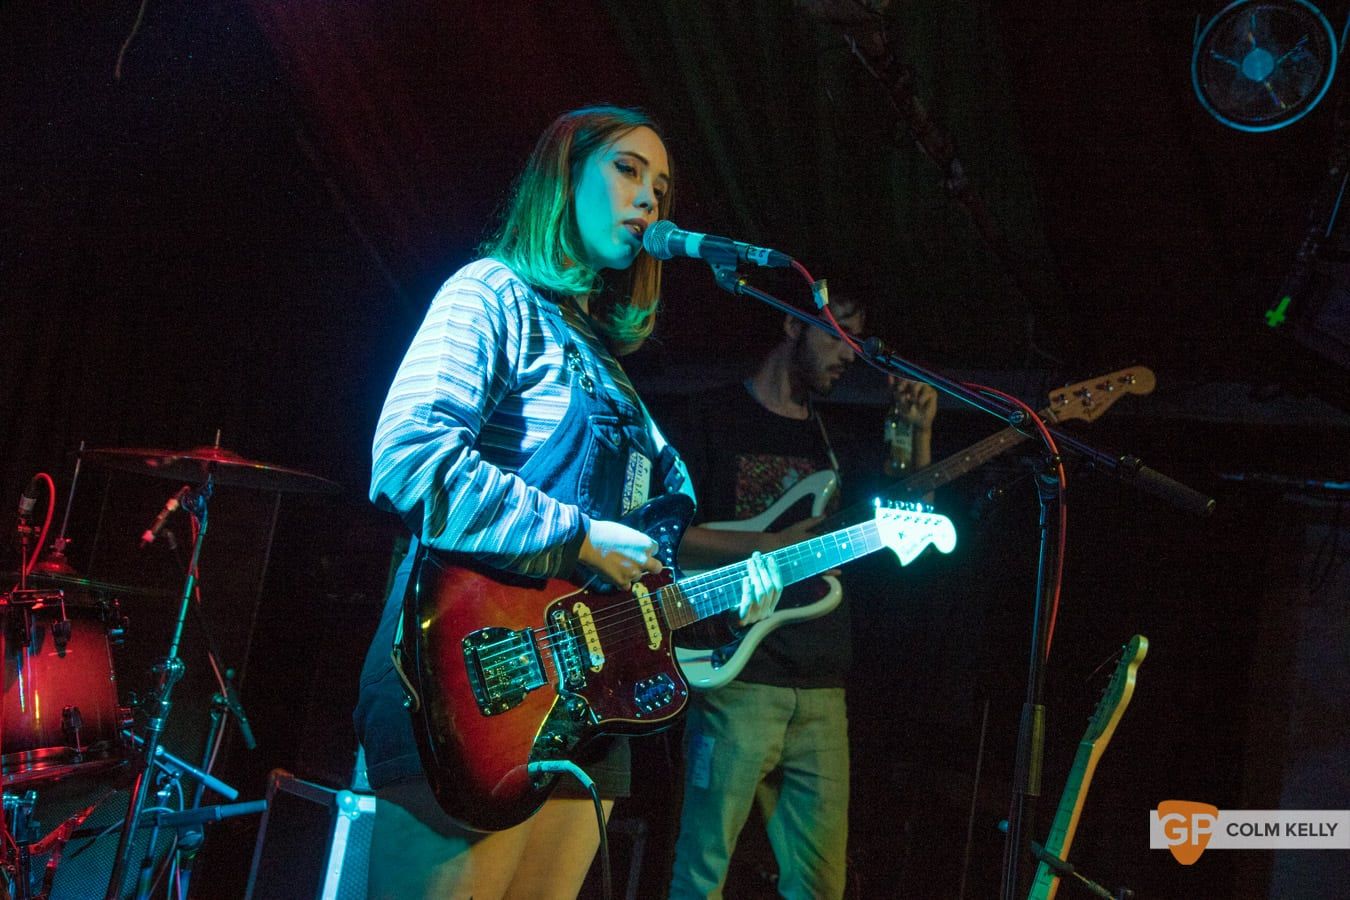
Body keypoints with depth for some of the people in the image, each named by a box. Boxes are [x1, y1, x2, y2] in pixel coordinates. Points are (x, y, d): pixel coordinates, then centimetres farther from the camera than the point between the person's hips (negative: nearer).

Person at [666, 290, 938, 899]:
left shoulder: (830, 438, 20)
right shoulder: (711, 420, 2)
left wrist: (919, 436, 5)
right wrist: (770, 546, -16)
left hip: (821, 688, 6)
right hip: (736, 676, -6)